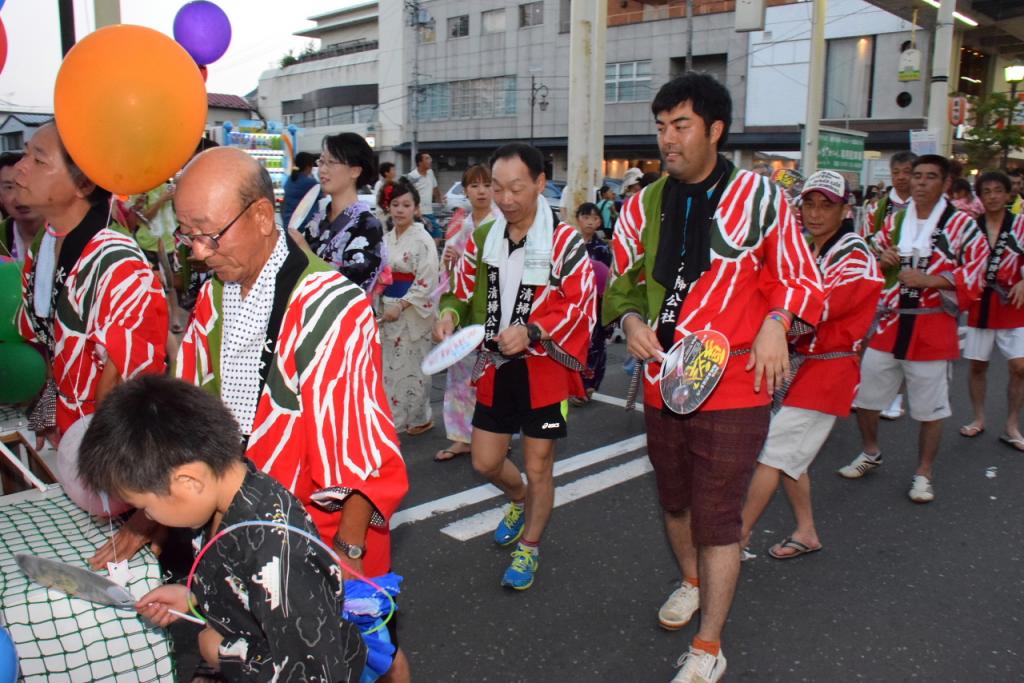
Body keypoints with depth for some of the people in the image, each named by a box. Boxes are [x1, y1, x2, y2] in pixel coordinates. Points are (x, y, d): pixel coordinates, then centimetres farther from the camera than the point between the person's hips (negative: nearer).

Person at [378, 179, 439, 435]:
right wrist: (380, 307, 8)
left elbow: (427, 282, -16)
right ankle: (394, 416, 25)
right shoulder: (386, 239, 9)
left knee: (410, 366, 2)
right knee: (390, 366, 12)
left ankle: (418, 419, 17)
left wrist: (400, 306, -19)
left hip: (412, 312, -7)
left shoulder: (422, 240, -11)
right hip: (388, 309, 7)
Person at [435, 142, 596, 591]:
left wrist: (531, 332, -29)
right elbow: (463, 290, 12)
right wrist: (450, 313, -10)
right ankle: (521, 501, 47)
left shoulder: (564, 241, -14)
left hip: (545, 368, -5)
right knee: (486, 462, 13)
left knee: (538, 466, 7)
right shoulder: (483, 238, 3)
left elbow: (581, 306, -15)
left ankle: (529, 547, 31)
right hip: (495, 367, 5)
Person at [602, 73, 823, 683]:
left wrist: (775, 323, -21)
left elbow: (801, 279, -2)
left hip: (733, 388, -5)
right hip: (662, 386, 5)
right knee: (674, 500, 22)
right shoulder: (644, 205, 4)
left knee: (718, 518, 2)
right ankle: (692, 581, 51)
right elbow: (625, 281, 13)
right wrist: (631, 320, -7)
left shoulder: (758, 195, -7)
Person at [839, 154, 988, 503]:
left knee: (930, 406, 6)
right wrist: (881, 261, -3)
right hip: (888, 323, 5)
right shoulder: (894, 221, 10)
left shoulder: (961, 225, -5)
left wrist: (927, 280, -20)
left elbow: (975, 274, -9)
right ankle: (870, 453, 35)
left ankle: (924, 472, 24)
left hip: (933, 328, -4)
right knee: (863, 394, 11)